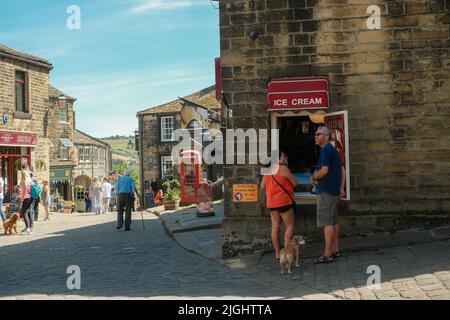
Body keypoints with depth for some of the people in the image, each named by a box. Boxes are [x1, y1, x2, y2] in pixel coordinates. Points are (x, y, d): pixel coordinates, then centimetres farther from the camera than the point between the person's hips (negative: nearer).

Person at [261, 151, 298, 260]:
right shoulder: (283, 169, -11)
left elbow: (262, 186, 14)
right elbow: (295, 183, -7)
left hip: (271, 203, 7)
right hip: (284, 202, -7)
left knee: (275, 227, 8)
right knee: (289, 227, 0)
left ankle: (278, 253, 11)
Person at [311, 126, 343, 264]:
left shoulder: (325, 150, -13)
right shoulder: (333, 150, 19)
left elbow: (324, 170, -23)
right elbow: (340, 171, 24)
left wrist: (314, 177, -7)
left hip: (326, 191, -10)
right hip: (334, 190, 10)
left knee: (327, 222, -10)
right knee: (333, 221, 14)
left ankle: (327, 254, -10)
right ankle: (335, 250, 19)